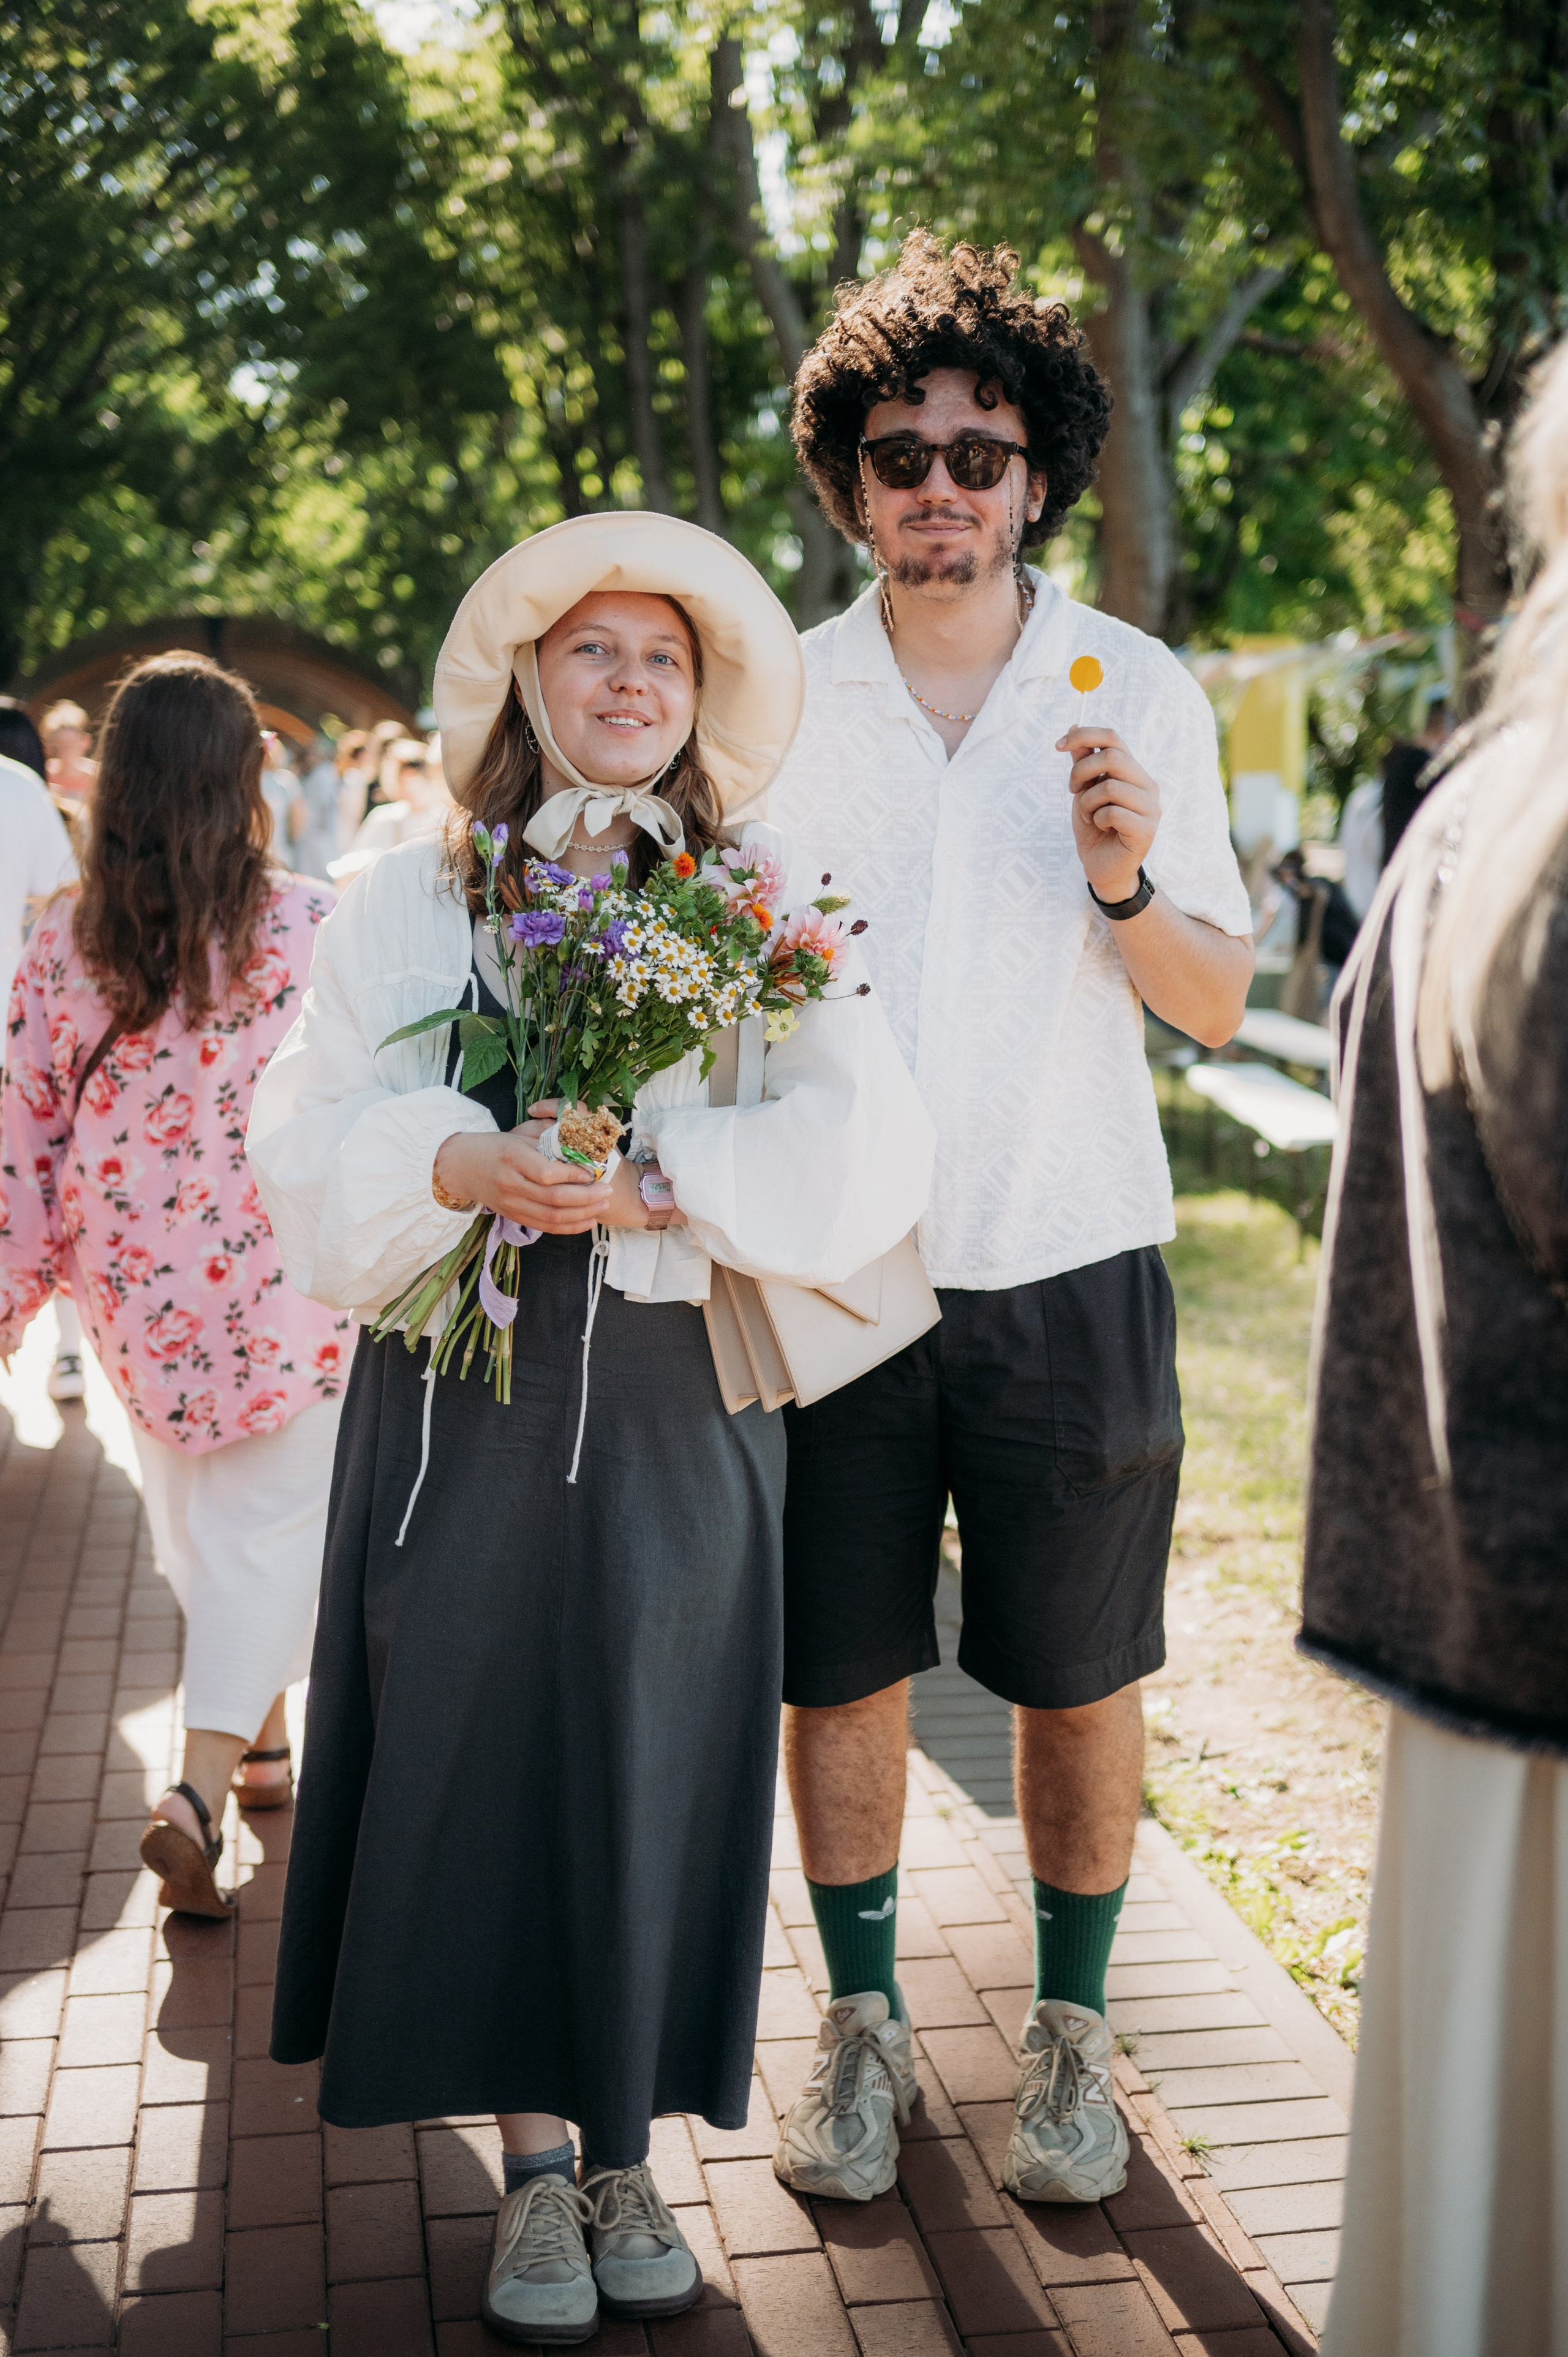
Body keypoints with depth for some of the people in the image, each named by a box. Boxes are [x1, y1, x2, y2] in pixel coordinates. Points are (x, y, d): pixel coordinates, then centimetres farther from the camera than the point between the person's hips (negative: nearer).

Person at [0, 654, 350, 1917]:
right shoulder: (313, 931, -15)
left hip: (135, 1286, 4)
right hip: (286, 1284, -3)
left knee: (194, 1518, 23)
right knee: (272, 1528, 7)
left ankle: (258, 1725, 41)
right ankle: (200, 1787, -5)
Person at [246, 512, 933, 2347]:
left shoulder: (770, 902, 3)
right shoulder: (409, 903, 6)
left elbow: (863, 1155, -6)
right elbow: (308, 1150, 0)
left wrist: (656, 1183, -17)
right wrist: (459, 1169, -18)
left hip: (678, 1393, 0)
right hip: (460, 1394, 1)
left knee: (652, 1763, 5)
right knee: (478, 1751, 4)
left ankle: (625, 2147, 23)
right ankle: (534, 2162, 20)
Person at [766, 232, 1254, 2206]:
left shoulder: (1142, 693, 1)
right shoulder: (778, 698, 3)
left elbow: (1218, 1008, 1)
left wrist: (1129, 887, -18)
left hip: (1065, 1267, 0)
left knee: (1077, 1677, 8)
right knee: (836, 1669, 8)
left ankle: (1070, 2025, 28)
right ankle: (862, 2020, 28)